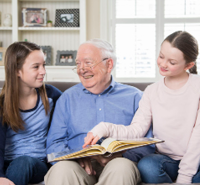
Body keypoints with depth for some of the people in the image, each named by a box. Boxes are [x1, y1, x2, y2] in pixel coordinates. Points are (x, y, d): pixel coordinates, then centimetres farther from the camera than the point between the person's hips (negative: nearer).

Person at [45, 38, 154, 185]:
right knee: (61, 168, -34)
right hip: (79, 166, 0)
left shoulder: (133, 97, 13)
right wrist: (78, 158, -13)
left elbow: (147, 144, 5)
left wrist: (120, 155, -16)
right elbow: (54, 144, 10)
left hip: (117, 163, 0)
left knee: (122, 167, -36)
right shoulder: (68, 98, 18)